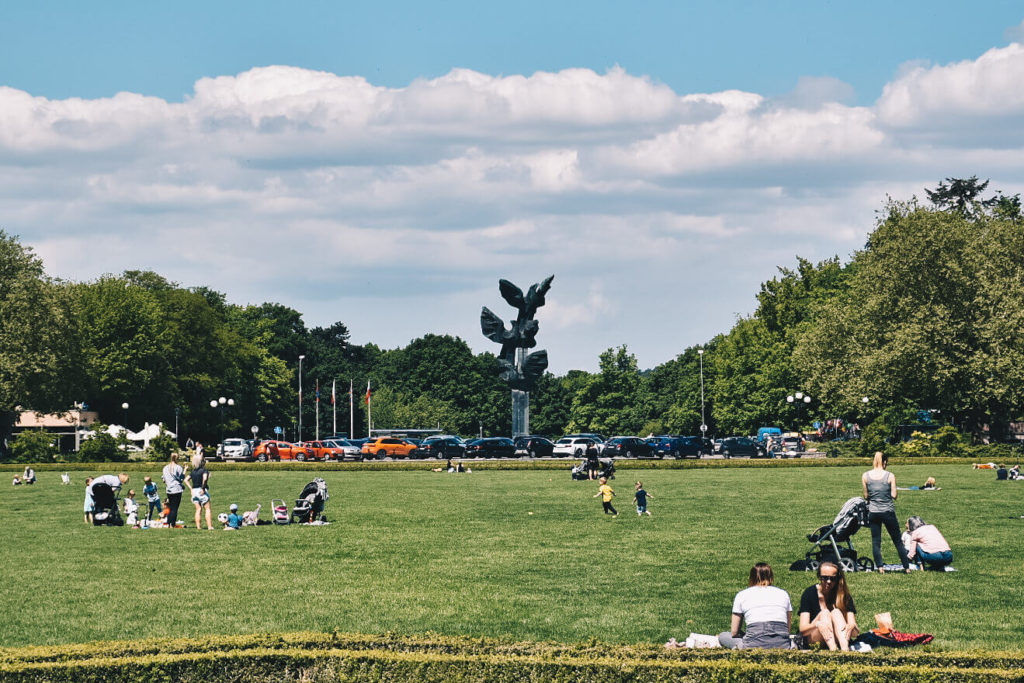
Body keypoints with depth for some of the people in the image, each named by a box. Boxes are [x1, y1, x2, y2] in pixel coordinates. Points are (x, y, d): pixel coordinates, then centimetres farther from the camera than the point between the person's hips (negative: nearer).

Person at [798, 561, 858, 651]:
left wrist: (852, 626, -36)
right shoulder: (809, 593, -6)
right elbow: (802, 630, -15)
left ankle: (845, 648, -51)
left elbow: (855, 633, -10)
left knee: (836, 612, -24)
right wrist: (817, 624, -38)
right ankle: (833, 649, -53)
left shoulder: (844, 595, -2)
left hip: (837, 639, 1)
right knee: (825, 613, -25)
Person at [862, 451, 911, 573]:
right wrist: (896, 492, 13)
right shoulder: (890, 476, -8)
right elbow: (894, 495, -7)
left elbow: (866, 495, 2)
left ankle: (880, 567, 1)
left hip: (873, 512, 1)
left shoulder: (865, 476, -3)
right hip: (888, 511, -1)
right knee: (897, 541, 10)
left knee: (875, 541, 8)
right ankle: (906, 566, 14)